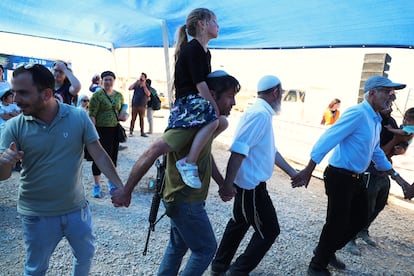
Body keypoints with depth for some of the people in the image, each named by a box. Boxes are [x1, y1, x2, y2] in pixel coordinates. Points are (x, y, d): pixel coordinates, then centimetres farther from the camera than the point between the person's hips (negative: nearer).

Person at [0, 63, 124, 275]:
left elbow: (99, 155, -10)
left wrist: (120, 187, -18)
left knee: (86, 255, 23)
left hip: (77, 208, 1)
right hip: (37, 215, 0)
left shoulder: (79, 117, -13)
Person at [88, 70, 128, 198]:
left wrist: (124, 115, -2)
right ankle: (97, 186, 15)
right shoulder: (97, 95, -7)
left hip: (115, 130, 5)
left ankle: (111, 183, 32)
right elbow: (92, 115, -11)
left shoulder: (119, 95, 10)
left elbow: (122, 111, 22)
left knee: (113, 156, 14)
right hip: (101, 130, -5)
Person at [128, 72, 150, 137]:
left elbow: (148, 94, -10)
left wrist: (144, 86, -15)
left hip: (142, 105, -1)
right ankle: (131, 132, 5)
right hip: (135, 104, 1)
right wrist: (136, 82, -8)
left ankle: (142, 132, 8)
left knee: (142, 118, 3)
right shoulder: (136, 84, 7)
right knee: (133, 118, 1)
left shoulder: (147, 86, 3)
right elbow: (129, 88, -4)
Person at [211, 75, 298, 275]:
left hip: (250, 183, 10)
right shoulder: (260, 114, -21)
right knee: (269, 231, 5)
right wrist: (228, 184, -31)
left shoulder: (263, 113, 12)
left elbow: (271, 151, 17)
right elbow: (239, 150, -29)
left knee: (239, 223, 23)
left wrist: (292, 173, 18)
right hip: (251, 185, -10)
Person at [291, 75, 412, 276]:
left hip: (357, 178, 10)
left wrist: (397, 177, 24)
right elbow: (328, 139, -25)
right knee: (336, 223, 1)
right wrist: (308, 170, -29)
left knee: (360, 219, 19)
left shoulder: (377, 120, 12)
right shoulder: (357, 113, -19)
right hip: (340, 177, -10)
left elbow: (377, 153, 23)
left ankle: (327, 251, 38)